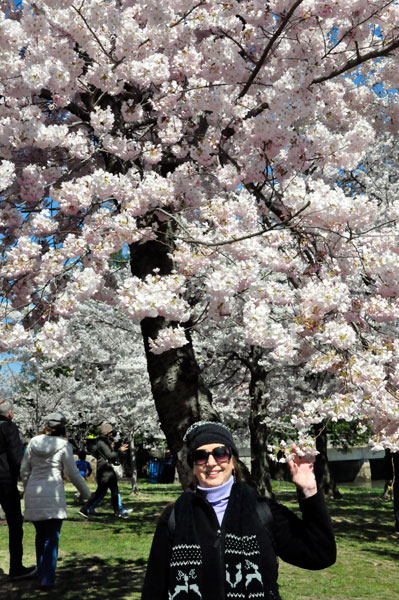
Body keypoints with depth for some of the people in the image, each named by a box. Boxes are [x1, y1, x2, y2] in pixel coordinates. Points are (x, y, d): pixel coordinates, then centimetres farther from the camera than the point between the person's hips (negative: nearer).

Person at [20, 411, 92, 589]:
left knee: (40, 536, 18)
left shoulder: (33, 443, 6)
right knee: (52, 538, 2)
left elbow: (24, 471, 10)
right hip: (53, 496, -4)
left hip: (33, 496, 4)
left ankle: (42, 573, 26)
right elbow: (73, 473, -5)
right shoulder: (63, 445, -6)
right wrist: (86, 493, 8)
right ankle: (47, 580, -1)